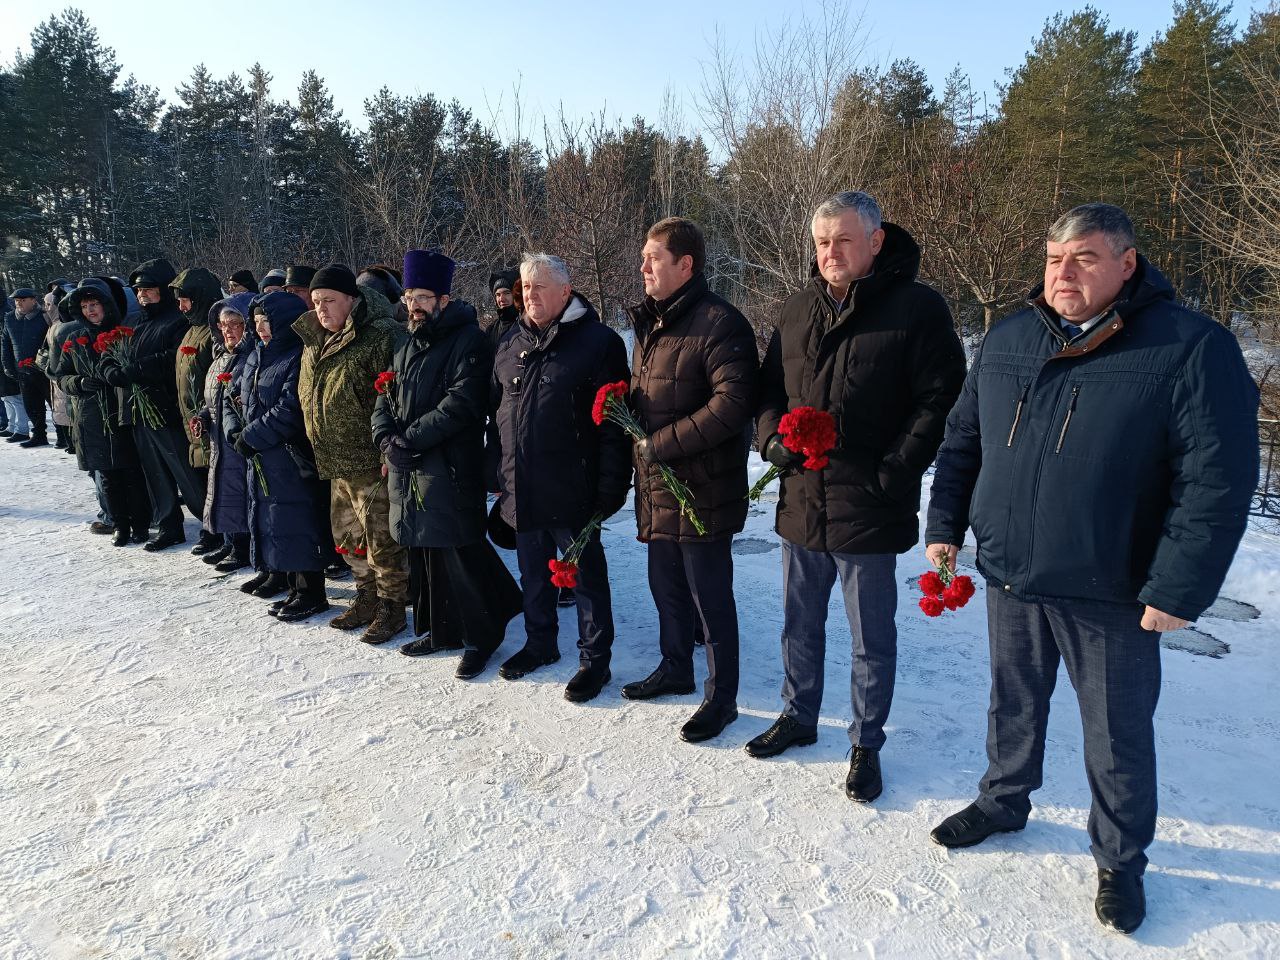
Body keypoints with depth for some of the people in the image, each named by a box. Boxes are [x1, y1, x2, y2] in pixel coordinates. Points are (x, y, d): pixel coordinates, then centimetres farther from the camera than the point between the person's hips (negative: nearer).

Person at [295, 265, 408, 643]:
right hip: (335, 464, 9)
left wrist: (390, 450, -22)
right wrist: (320, 449, 21)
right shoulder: (314, 342, 13)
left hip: (371, 462, -9)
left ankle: (391, 608, 16)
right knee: (349, 537, 18)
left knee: (382, 540, 0)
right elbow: (308, 398, 25)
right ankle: (367, 599, 33)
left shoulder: (382, 335, -14)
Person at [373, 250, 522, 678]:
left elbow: (461, 404, -19)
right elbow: (385, 402, 18)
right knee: (422, 553, 14)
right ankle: (437, 629, 29)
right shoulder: (407, 349, 19)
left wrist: (410, 439, -17)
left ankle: (481, 638, 10)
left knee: (461, 557, -6)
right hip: (407, 471, 8)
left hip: (450, 469, -8)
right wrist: (386, 439, -3)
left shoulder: (468, 341, -8)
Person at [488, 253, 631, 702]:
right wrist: (496, 471, 12)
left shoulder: (599, 342, -9)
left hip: (571, 491, -6)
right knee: (533, 573, 20)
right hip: (521, 491, 6)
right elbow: (496, 409, 17)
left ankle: (594, 659, 20)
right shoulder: (511, 343, 10)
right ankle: (539, 644, 38)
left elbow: (613, 423, -12)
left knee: (587, 576, 6)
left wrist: (610, 488, -15)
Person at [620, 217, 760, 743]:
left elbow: (733, 403, -26)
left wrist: (661, 444, -21)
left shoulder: (719, 324, -16)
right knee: (666, 586, 21)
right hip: (657, 487, 9)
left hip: (702, 489, -9)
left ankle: (721, 696, 20)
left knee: (710, 597, 4)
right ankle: (675, 669, 41)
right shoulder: (649, 324, 14)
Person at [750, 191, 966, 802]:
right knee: (799, 625, 20)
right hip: (800, 501, 6)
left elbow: (940, 400, -11)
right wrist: (772, 438, -5)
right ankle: (798, 717, 40)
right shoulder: (797, 311, 8)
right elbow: (769, 388, 14)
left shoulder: (917, 308, -9)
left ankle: (866, 743, 29)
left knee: (872, 639, 10)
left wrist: (892, 473, -17)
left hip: (869, 510, -5)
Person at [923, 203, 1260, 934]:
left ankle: (1121, 860, 35)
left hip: (1110, 595, -4)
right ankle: (1004, 801, 45)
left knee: (1118, 734, 12)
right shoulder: (1008, 341, 2)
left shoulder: (1192, 348, -13)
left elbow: (1218, 481, -16)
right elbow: (962, 442, 10)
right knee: (1014, 704, 21)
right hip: (1010, 577, 4)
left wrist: (1178, 589, -18)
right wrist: (946, 525, 8)